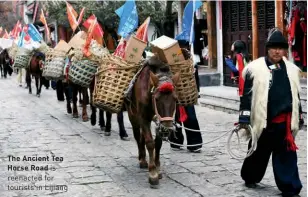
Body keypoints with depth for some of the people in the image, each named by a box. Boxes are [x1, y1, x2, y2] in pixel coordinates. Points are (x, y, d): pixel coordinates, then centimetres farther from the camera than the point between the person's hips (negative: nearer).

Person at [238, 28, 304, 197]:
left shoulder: (292, 69, 9)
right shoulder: (255, 68, -6)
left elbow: (296, 95, 17)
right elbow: (247, 94, -7)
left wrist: (299, 117, 18)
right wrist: (244, 117, -11)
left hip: (285, 121, 3)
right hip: (263, 121, -3)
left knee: (287, 155, 5)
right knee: (258, 152, 13)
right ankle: (250, 177, 36)